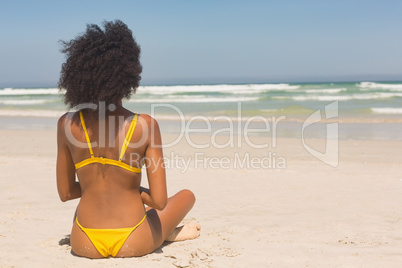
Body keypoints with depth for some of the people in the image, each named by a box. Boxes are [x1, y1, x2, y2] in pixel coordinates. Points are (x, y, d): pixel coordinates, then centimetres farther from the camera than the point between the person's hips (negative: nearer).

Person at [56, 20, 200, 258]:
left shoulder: (67, 125, -7)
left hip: (85, 245, 1)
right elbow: (159, 201, -13)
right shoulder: (145, 125, -14)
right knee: (187, 195, 30)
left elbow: (66, 192, 4)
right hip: (133, 244, -1)